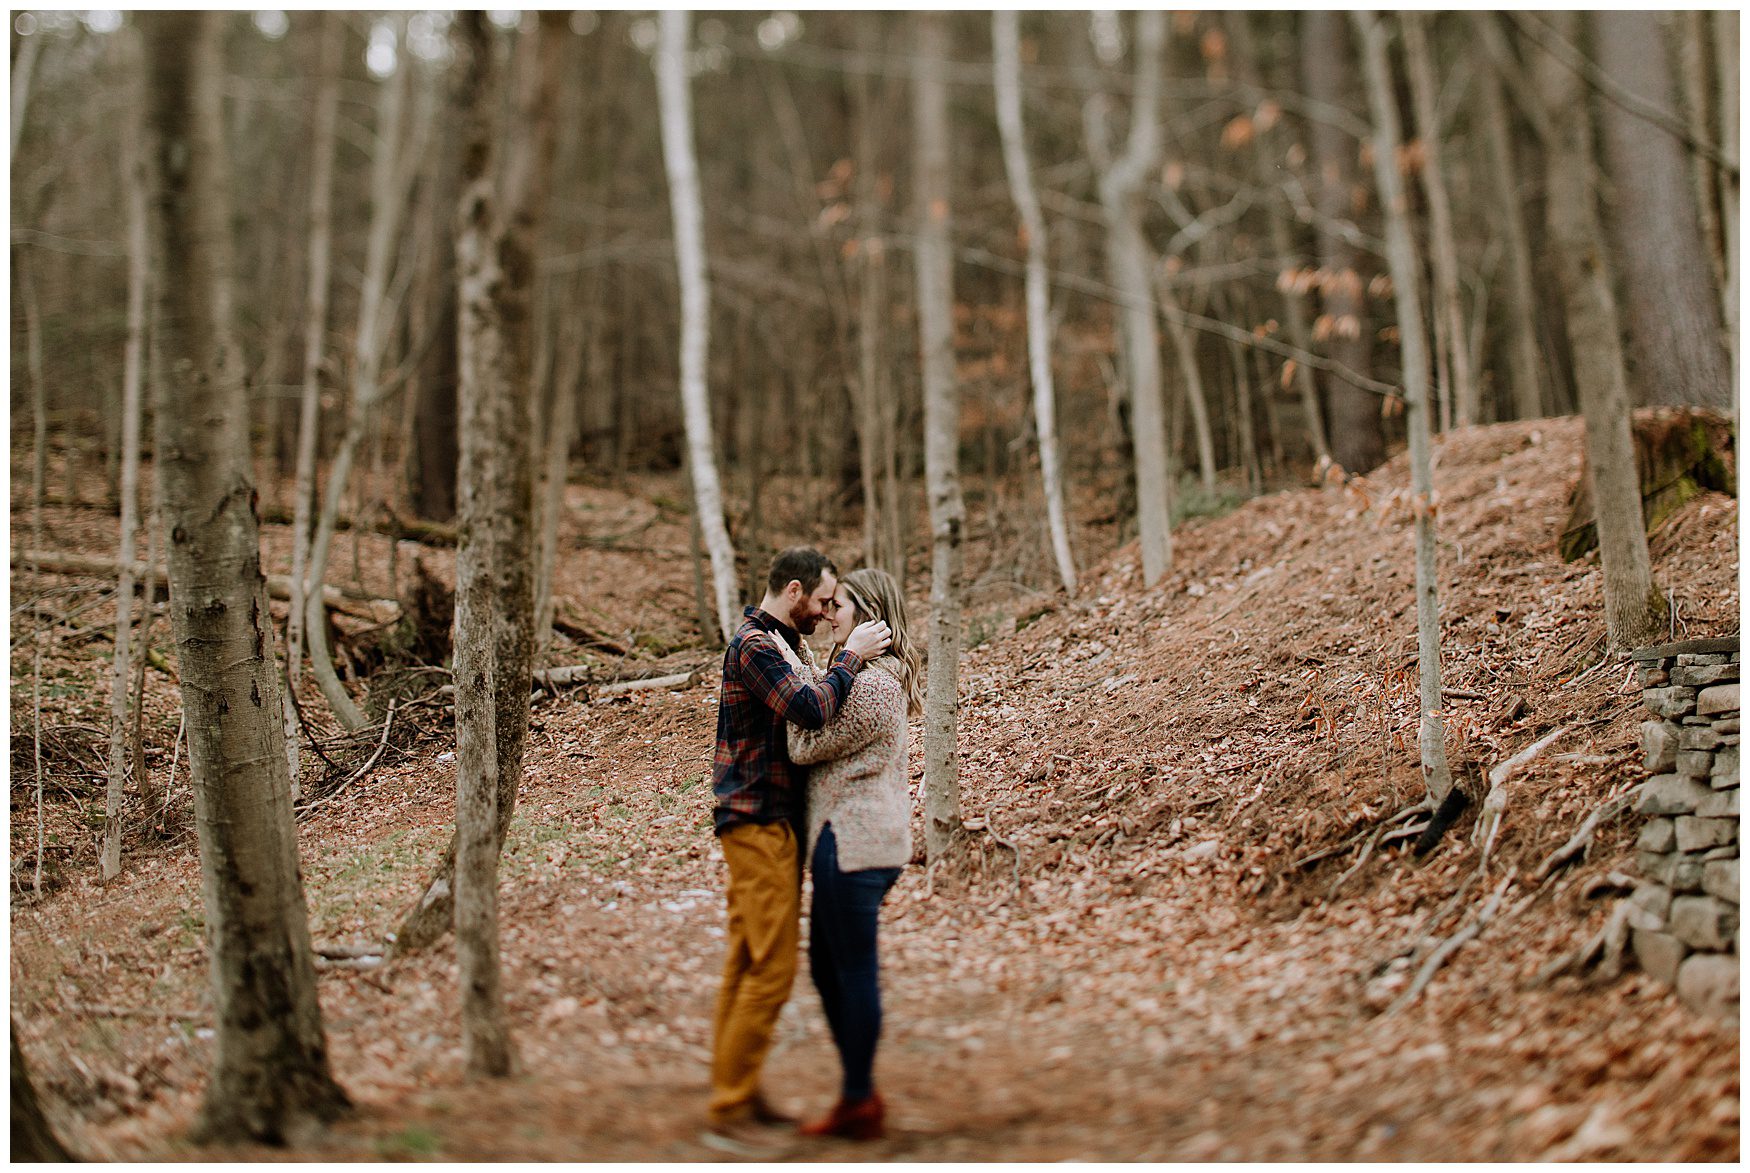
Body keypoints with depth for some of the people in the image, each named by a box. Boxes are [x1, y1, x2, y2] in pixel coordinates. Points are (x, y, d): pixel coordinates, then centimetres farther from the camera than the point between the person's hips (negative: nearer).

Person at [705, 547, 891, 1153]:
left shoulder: (771, 642, 18)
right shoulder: (755, 645, -15)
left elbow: (804, 712, 18)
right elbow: (811, 709, -28)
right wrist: (851, 654, -18)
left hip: (767, 823, 11)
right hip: (759, 823, -11)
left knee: (747, 963, 14)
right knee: (772, 969, -9)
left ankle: (738, 1090, 22)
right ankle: (728, 1111, -4)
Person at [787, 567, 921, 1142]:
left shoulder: (870, 685, -17)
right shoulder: (876, 676, 17)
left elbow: (806, 746, -16)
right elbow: (822, 739, 18)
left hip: (853, 841, -11)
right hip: (852, 840, 11)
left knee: (854, 970, -2)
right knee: (826, 967, 16)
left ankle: (860, 1102, 9)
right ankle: (856, 1095, 24)